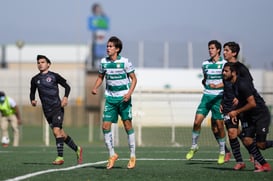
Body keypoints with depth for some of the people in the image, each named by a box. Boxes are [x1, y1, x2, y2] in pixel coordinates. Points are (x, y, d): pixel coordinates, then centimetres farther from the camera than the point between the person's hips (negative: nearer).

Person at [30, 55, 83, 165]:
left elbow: (67, 86, 5)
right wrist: (32, 100, -1)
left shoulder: (54, 76, 0)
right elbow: (32, 93, 20)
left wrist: (65, 97, -11)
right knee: (61, 133, 7)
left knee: (56, 131, -19)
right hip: (47, 110, 5)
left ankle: (60, 157, -18)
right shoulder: (35, 79, 10)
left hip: (57, 107, -5)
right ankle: (77, 149, 25)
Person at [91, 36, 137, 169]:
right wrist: (95, 88, -2)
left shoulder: (124, 62, -9)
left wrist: (129, 93, -17)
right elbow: (100, 77, 17)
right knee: (105, 126, -4)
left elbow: (134, 79, -3)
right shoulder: (103, 62, 3)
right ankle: (112, 155, 10)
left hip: (123, 98, -4)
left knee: (127, 125, 0)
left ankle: (132, 156, 10)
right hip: (110, 98, 4)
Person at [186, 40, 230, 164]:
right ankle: (194, 146, 10)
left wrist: (217, 86, -21)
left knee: (219, 125, -2)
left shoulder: (224, 64, -4)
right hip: (207, 96, 4)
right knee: (197, 121, -8)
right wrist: (204, 82, 7)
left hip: (219, 97, -4)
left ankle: (222, 152, 13)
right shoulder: (205, 64, 11)